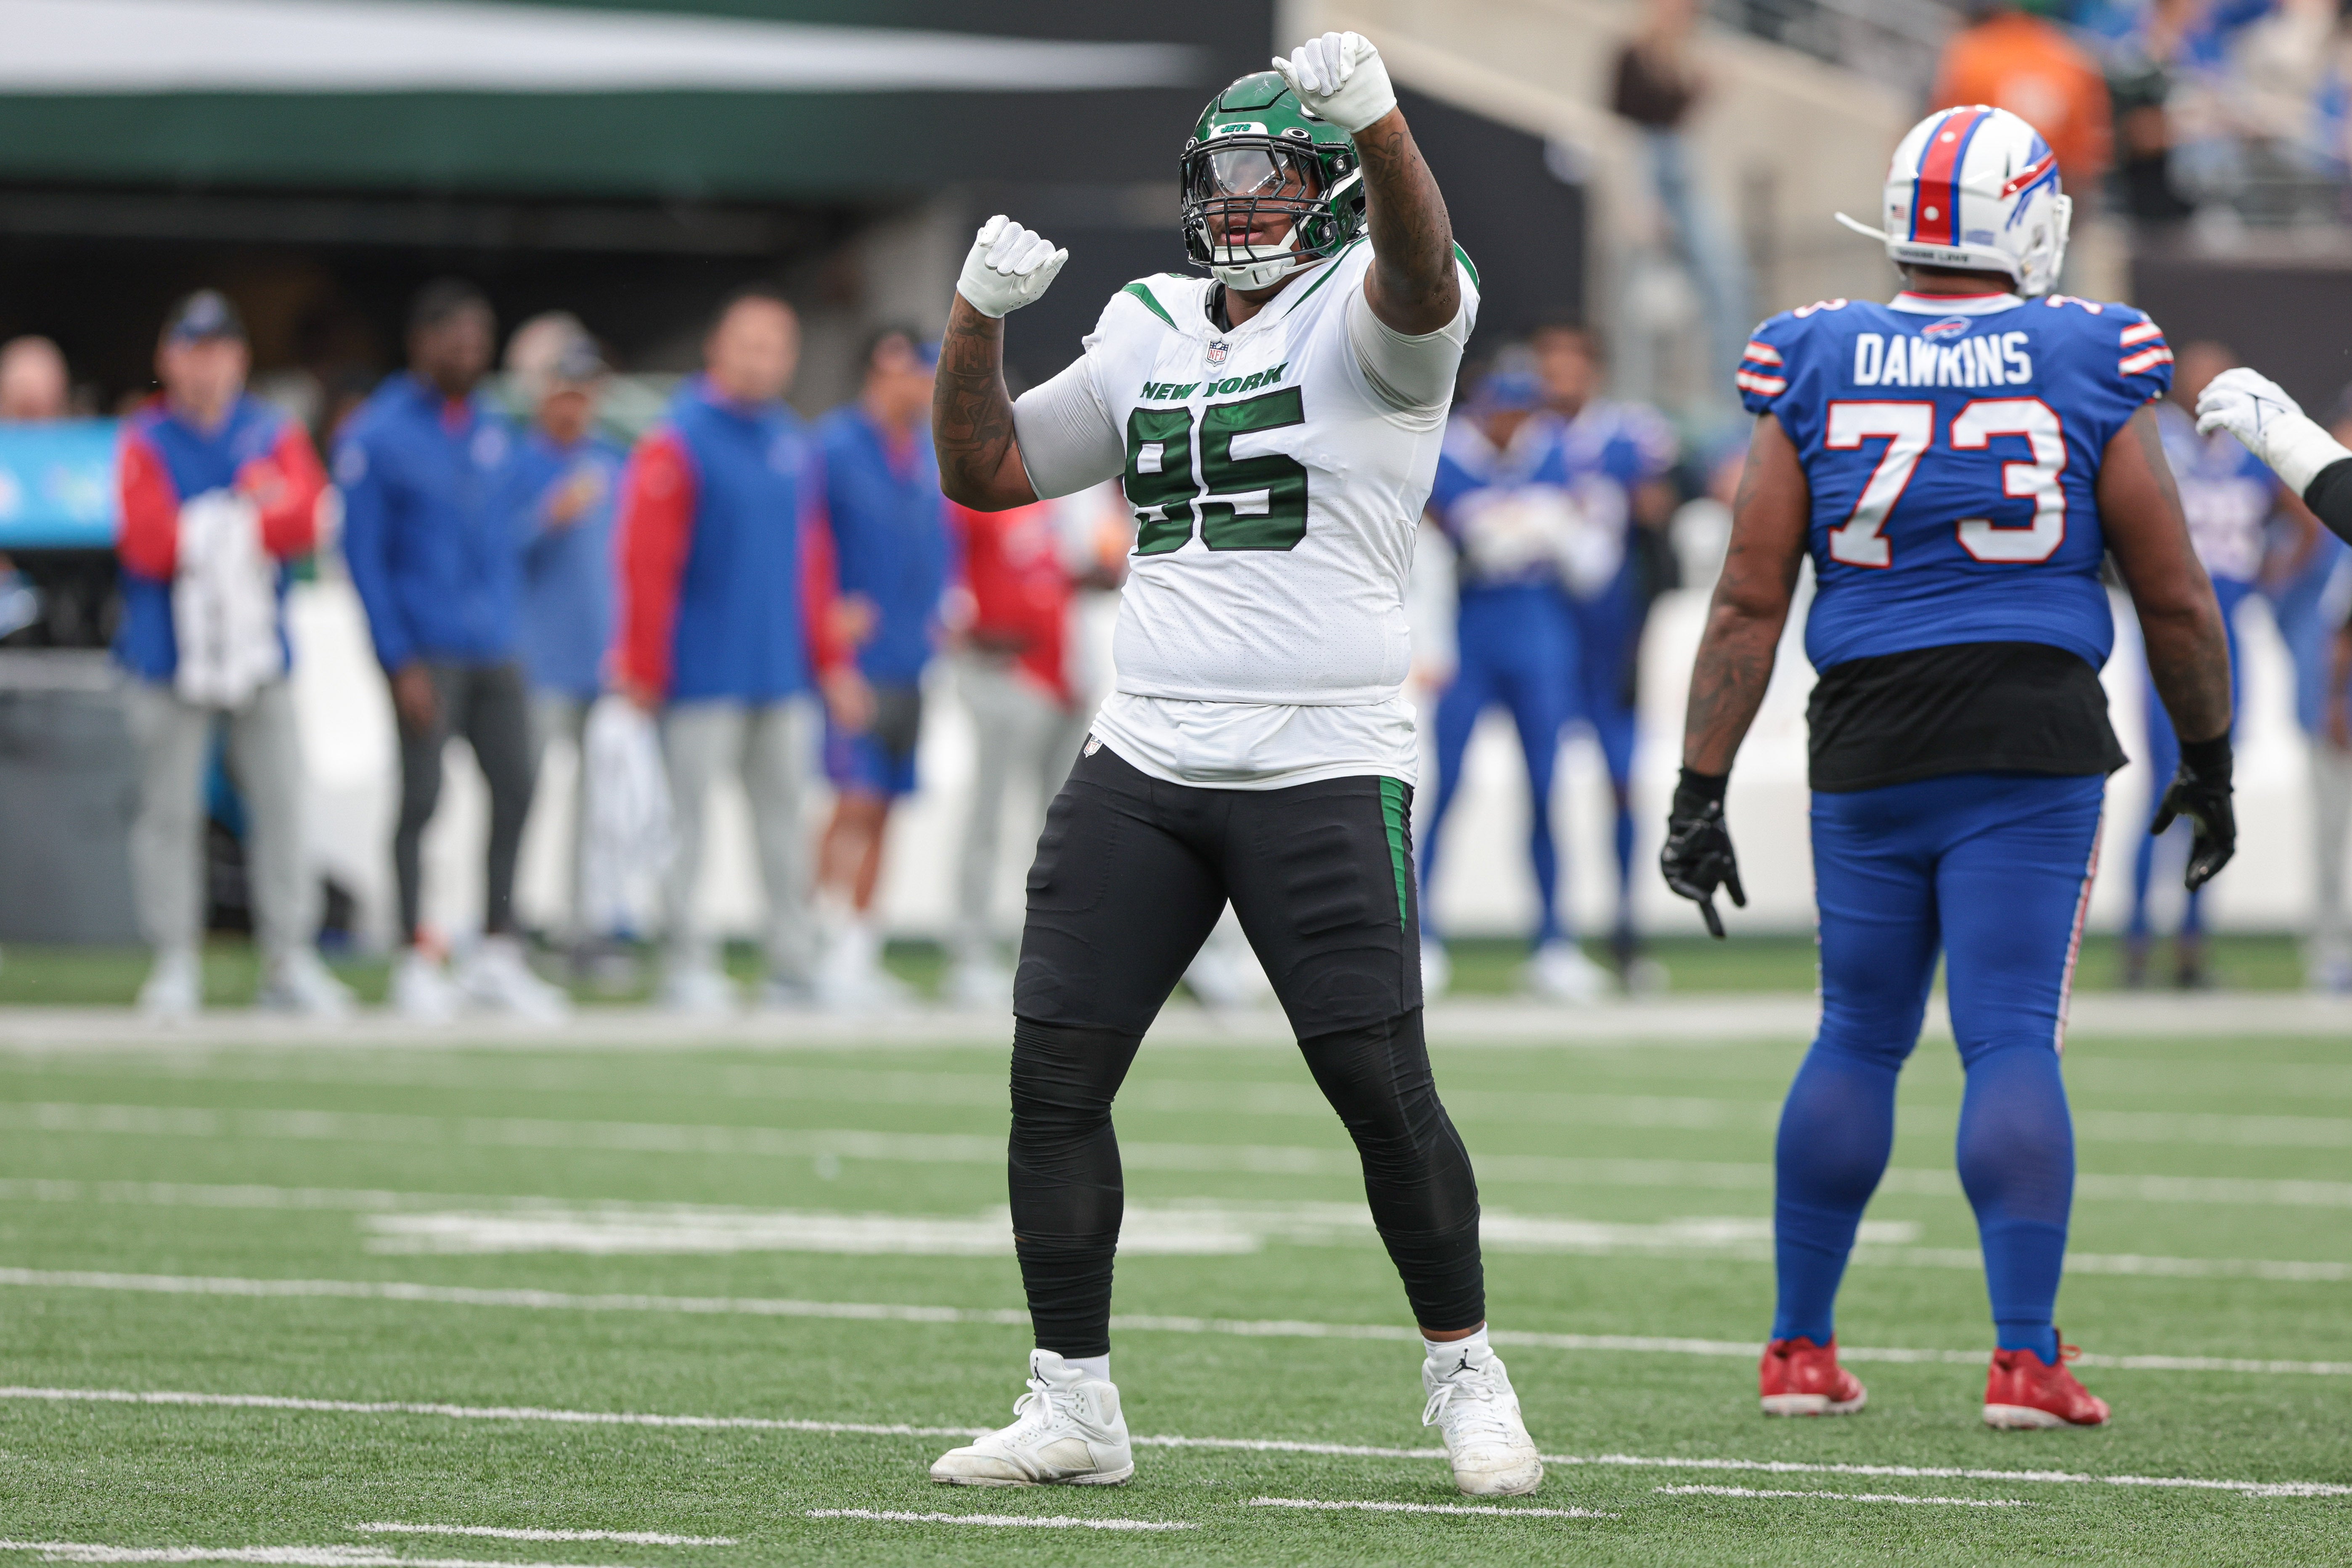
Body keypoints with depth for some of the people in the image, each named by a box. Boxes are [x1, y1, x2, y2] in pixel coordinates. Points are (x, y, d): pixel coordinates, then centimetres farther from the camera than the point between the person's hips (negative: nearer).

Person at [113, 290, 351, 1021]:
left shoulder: (274, 435, 8)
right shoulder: (145, 442, 2)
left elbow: (302, 520, -8)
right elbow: (147, 544, -12)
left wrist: (204, 533, -15)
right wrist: (247, 527, -10)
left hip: (260, 650, 2)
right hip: (169, 652, -2)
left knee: (280, 800, 0)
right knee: (169, 809, -3)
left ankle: (289, 961, 6)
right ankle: (174, 964, 3)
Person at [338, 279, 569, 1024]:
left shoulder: (491, 428, 13)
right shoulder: (378, 435, -5)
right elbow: (364, 555, -7)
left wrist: (508, 625, 14)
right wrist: (400, 662, -12)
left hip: (494, 652, 6)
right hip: (427, 653, -6)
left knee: (514, 790, 3)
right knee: (421, 799, -4)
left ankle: (499, 956, 12)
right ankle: (415, 962, 3)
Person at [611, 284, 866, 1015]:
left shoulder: (794, 446, 13)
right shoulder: (675, 444, -7)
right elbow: (646, 564, -10)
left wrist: (831, 661, 14)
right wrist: (642, 671, -13)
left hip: (783, 679, 6)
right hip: (703, 675, -6)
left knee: (784, 816, 7)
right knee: (686, 815, -1)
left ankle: (795, 970, 10)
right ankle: (688, 967, 3)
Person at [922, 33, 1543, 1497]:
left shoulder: (1363, 316, -3)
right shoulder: (1153, 334, 16)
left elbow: (1418, 275, -28)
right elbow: (987, 472, 19)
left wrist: (1376, 120, -46)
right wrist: (979, 316, 3)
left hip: (1324, 771, -6)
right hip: (1144, 760, 6)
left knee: (1383, 1089, -6)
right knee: (1055, 1079, 0)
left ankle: (1465, 1371, 13)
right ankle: (1075, 1405, 8)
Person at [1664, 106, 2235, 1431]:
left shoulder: (1817, 372, 2)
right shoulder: (2089, 370, -2)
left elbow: (1749, 603, 1)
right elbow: (2176, 598, 3)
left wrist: (1703, 790, 4)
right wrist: (2208, 760, 16)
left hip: (1870, 755, 2)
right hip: (2037, 739, -2)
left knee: (1859, 1038, 14)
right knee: (2015, 1040, -3)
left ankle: (1802, 1348, 16)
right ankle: (2027, 1358, -9)